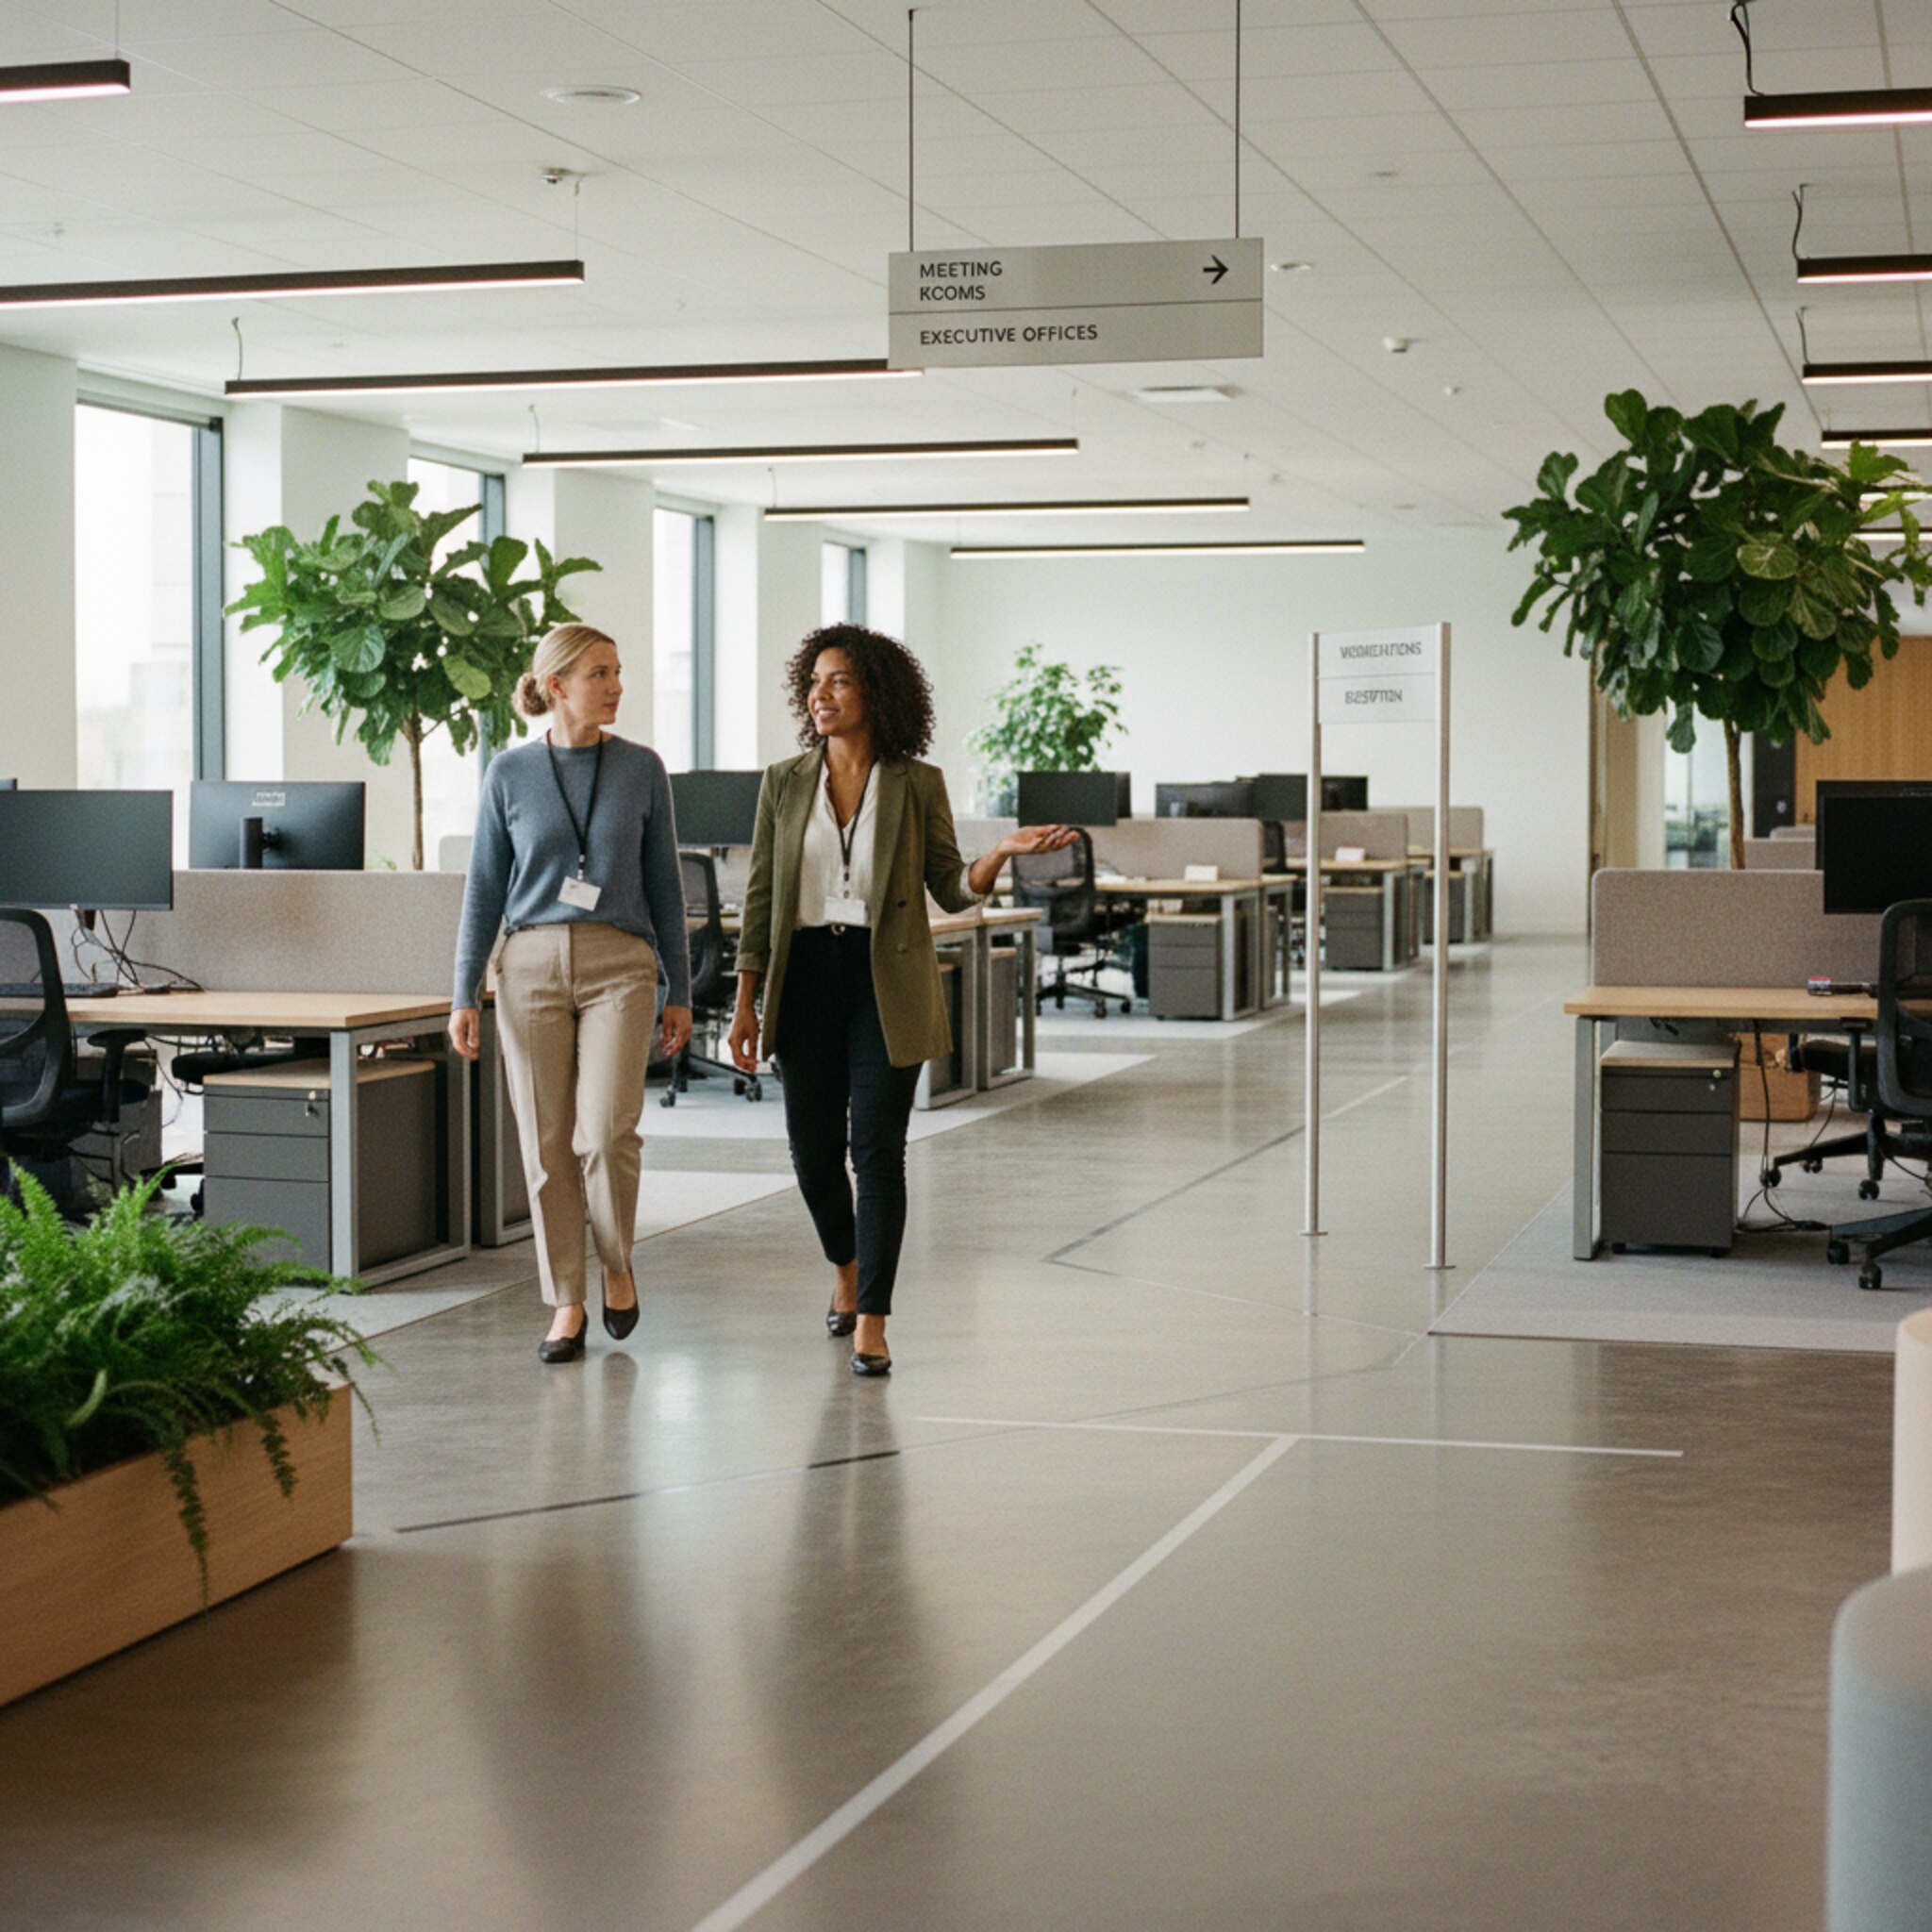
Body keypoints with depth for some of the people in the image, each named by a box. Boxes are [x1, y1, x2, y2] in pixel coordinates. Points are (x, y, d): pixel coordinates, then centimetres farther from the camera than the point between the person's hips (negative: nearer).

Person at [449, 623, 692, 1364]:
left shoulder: (641, 769, 4)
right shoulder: (510, 774, 3)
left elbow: (664, 884, 8)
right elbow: (484, 888, 7)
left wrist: (680, 990, 7)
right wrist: (464, 994, 3)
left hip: (619, 967, -1)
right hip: (531, 964, 1)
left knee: (606, 1130, -15)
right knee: (546, 1142, 2)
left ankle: (617, 1264, 11)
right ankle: (566, 1306, 12)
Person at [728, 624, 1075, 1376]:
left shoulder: (918, 785, 1)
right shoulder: (784, 784, 6)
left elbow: (951, 890, 2)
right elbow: (761, 897, 7)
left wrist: (1001, 854, -18)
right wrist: (745, 1002, 3)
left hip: (886, 982, -2)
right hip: (806, 977, 2)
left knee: (877, 1149, -8)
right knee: (813, 1148, 6)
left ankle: (871, 1324, -4)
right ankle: (847, 1268, 36)